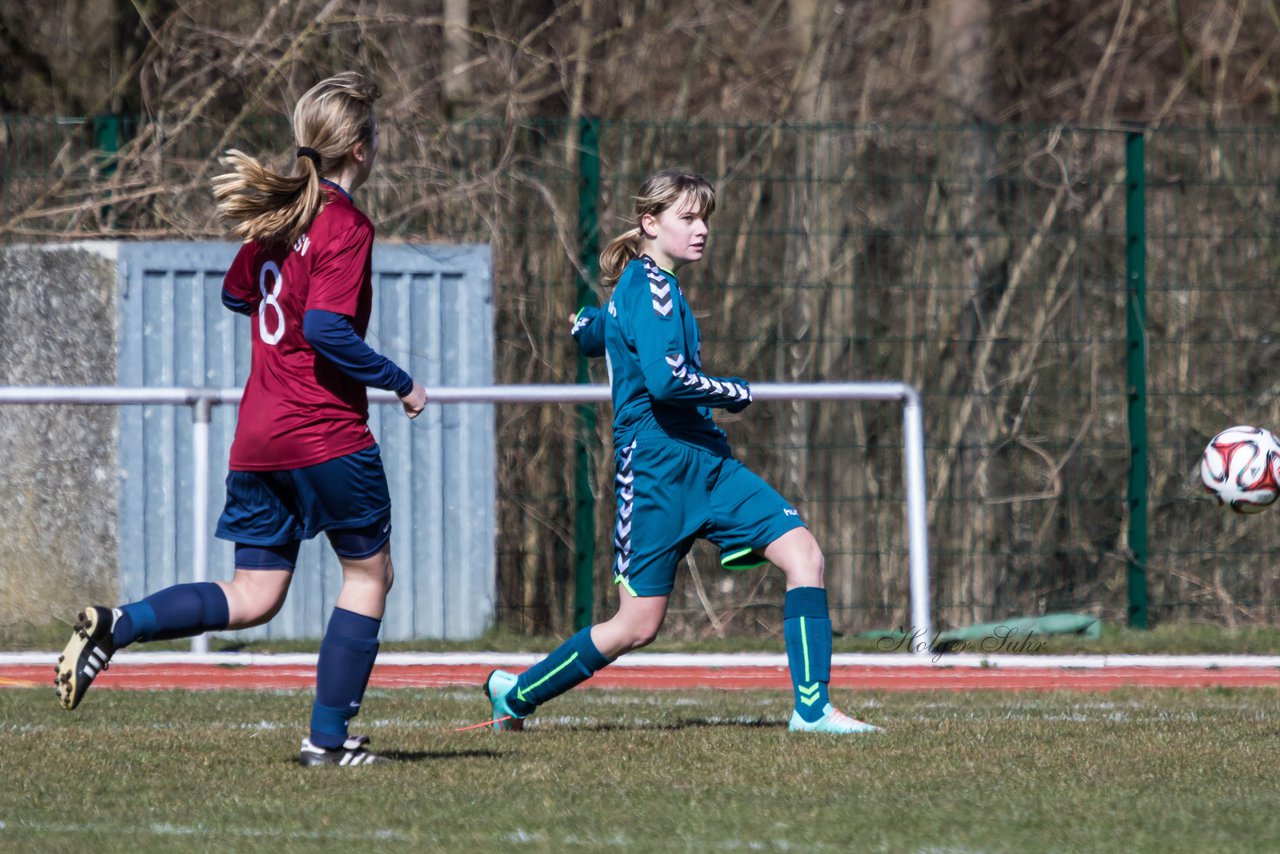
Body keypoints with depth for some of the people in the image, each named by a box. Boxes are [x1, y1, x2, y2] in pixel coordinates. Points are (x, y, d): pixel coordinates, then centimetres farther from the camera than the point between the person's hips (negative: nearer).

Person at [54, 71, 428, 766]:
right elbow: (328, 331, -21)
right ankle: (328, 736, 7)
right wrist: (400, 382, -10)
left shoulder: (277, 214, 11)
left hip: (256, 439, 7)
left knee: (252, 599, 9)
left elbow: (236, 292, 25)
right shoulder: (346, 225, -13)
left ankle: (114, 627, -9)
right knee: (369, 572, 10)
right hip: (327, 434, -7)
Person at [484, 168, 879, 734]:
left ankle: (812, 709, -10)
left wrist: (586, 323, 55)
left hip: (705, 463, 9)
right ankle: (516, 694, 16)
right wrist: (737, 393, -11)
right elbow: (665, 379, -26)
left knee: (803, 553, -7)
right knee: (638, 625, -3)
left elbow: (588, 334, 33)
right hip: (657, 469, -9)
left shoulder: (634, 285, 16)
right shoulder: (652, 286, -14)